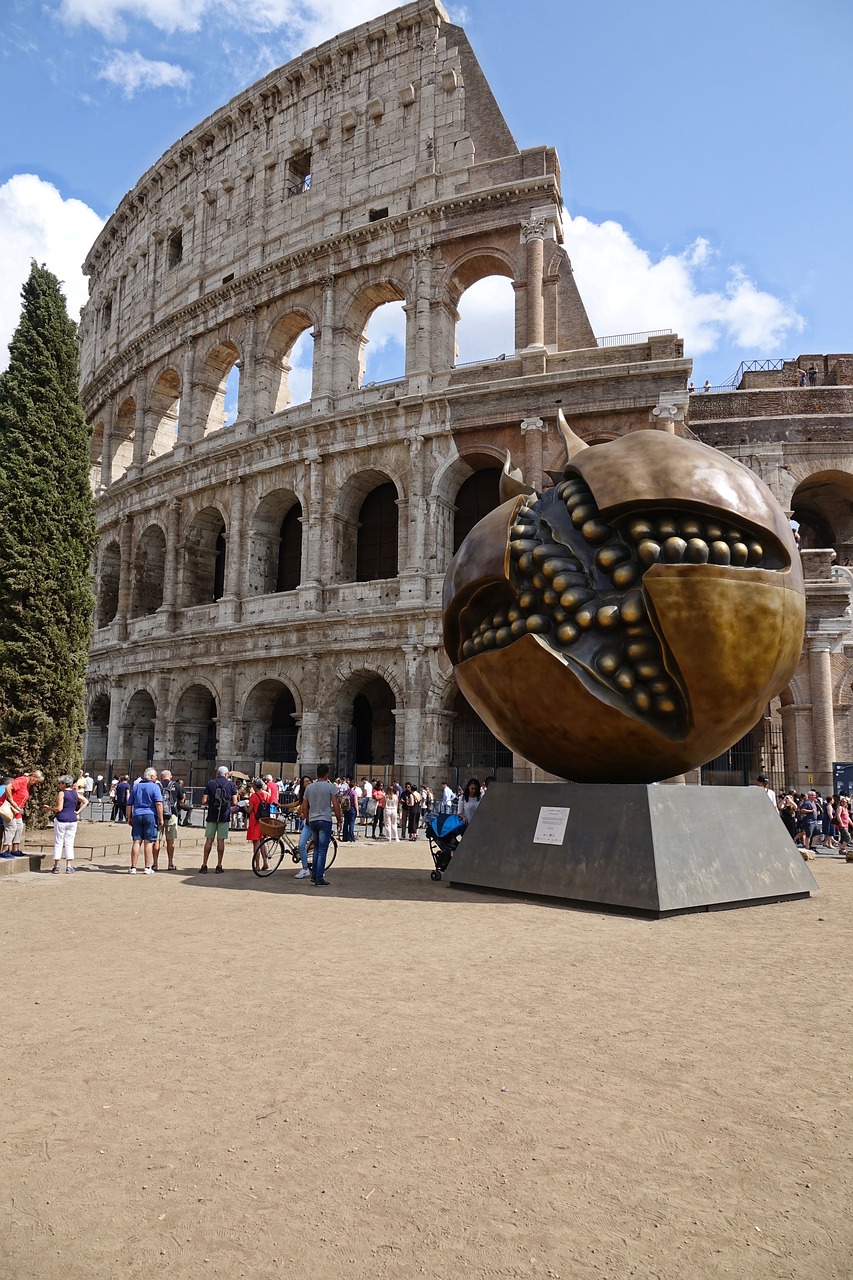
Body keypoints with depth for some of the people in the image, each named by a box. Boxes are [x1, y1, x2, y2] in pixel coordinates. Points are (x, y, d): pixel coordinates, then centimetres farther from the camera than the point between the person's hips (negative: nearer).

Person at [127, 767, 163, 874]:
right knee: (148, 842, 0)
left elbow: (129, 804, 15)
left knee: (136, 841, 5)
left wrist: (129, 817, 21)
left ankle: (133, 867, 4)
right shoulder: (155, 787, -3)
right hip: (150, 815, -4)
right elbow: (159, 803, -12)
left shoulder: (136, 786, 14)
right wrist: (161, 818, -8)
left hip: (137, 815, 4)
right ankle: (148, 868, 3)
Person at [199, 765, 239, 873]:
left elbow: (204, 801, -4)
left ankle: (204, 866, 7)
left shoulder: (210, 783, 1)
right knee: (220, 840, 3)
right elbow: (234, 802, -3)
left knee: (209, 840, 6)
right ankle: (219, 866, 6)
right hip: (224, 816, -1)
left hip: (212, 815, 1)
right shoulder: (231, 784, 0)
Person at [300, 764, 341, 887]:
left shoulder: (309, 788, 7)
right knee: (322, 850, -2)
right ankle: (319, 879, -4)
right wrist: (339, 820, 1)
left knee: (316, 848, 19)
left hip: (312, 821, 5)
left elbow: (304, 807, 10)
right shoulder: (330, 787, -7)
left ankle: (314, 875, 19)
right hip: (325, 821, -5)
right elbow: (336, 805, -10)